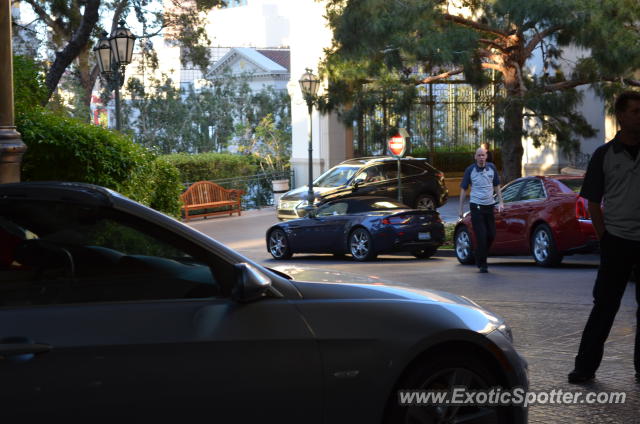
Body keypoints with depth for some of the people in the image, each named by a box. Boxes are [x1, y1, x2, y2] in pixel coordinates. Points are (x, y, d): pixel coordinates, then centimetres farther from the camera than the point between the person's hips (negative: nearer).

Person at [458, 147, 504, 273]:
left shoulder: (491, 168, 6)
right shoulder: (470, 170, -2)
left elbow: (496, 186, 16)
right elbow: (463, 189, 3)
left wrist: (500, 202, 7)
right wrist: (461, 208, 1)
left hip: (489, 206, 4)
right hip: (476, 205, -4)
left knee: (491, 235, 7)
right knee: (481, 236, -8)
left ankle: (479, 255, 28)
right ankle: (482, 264, 0)